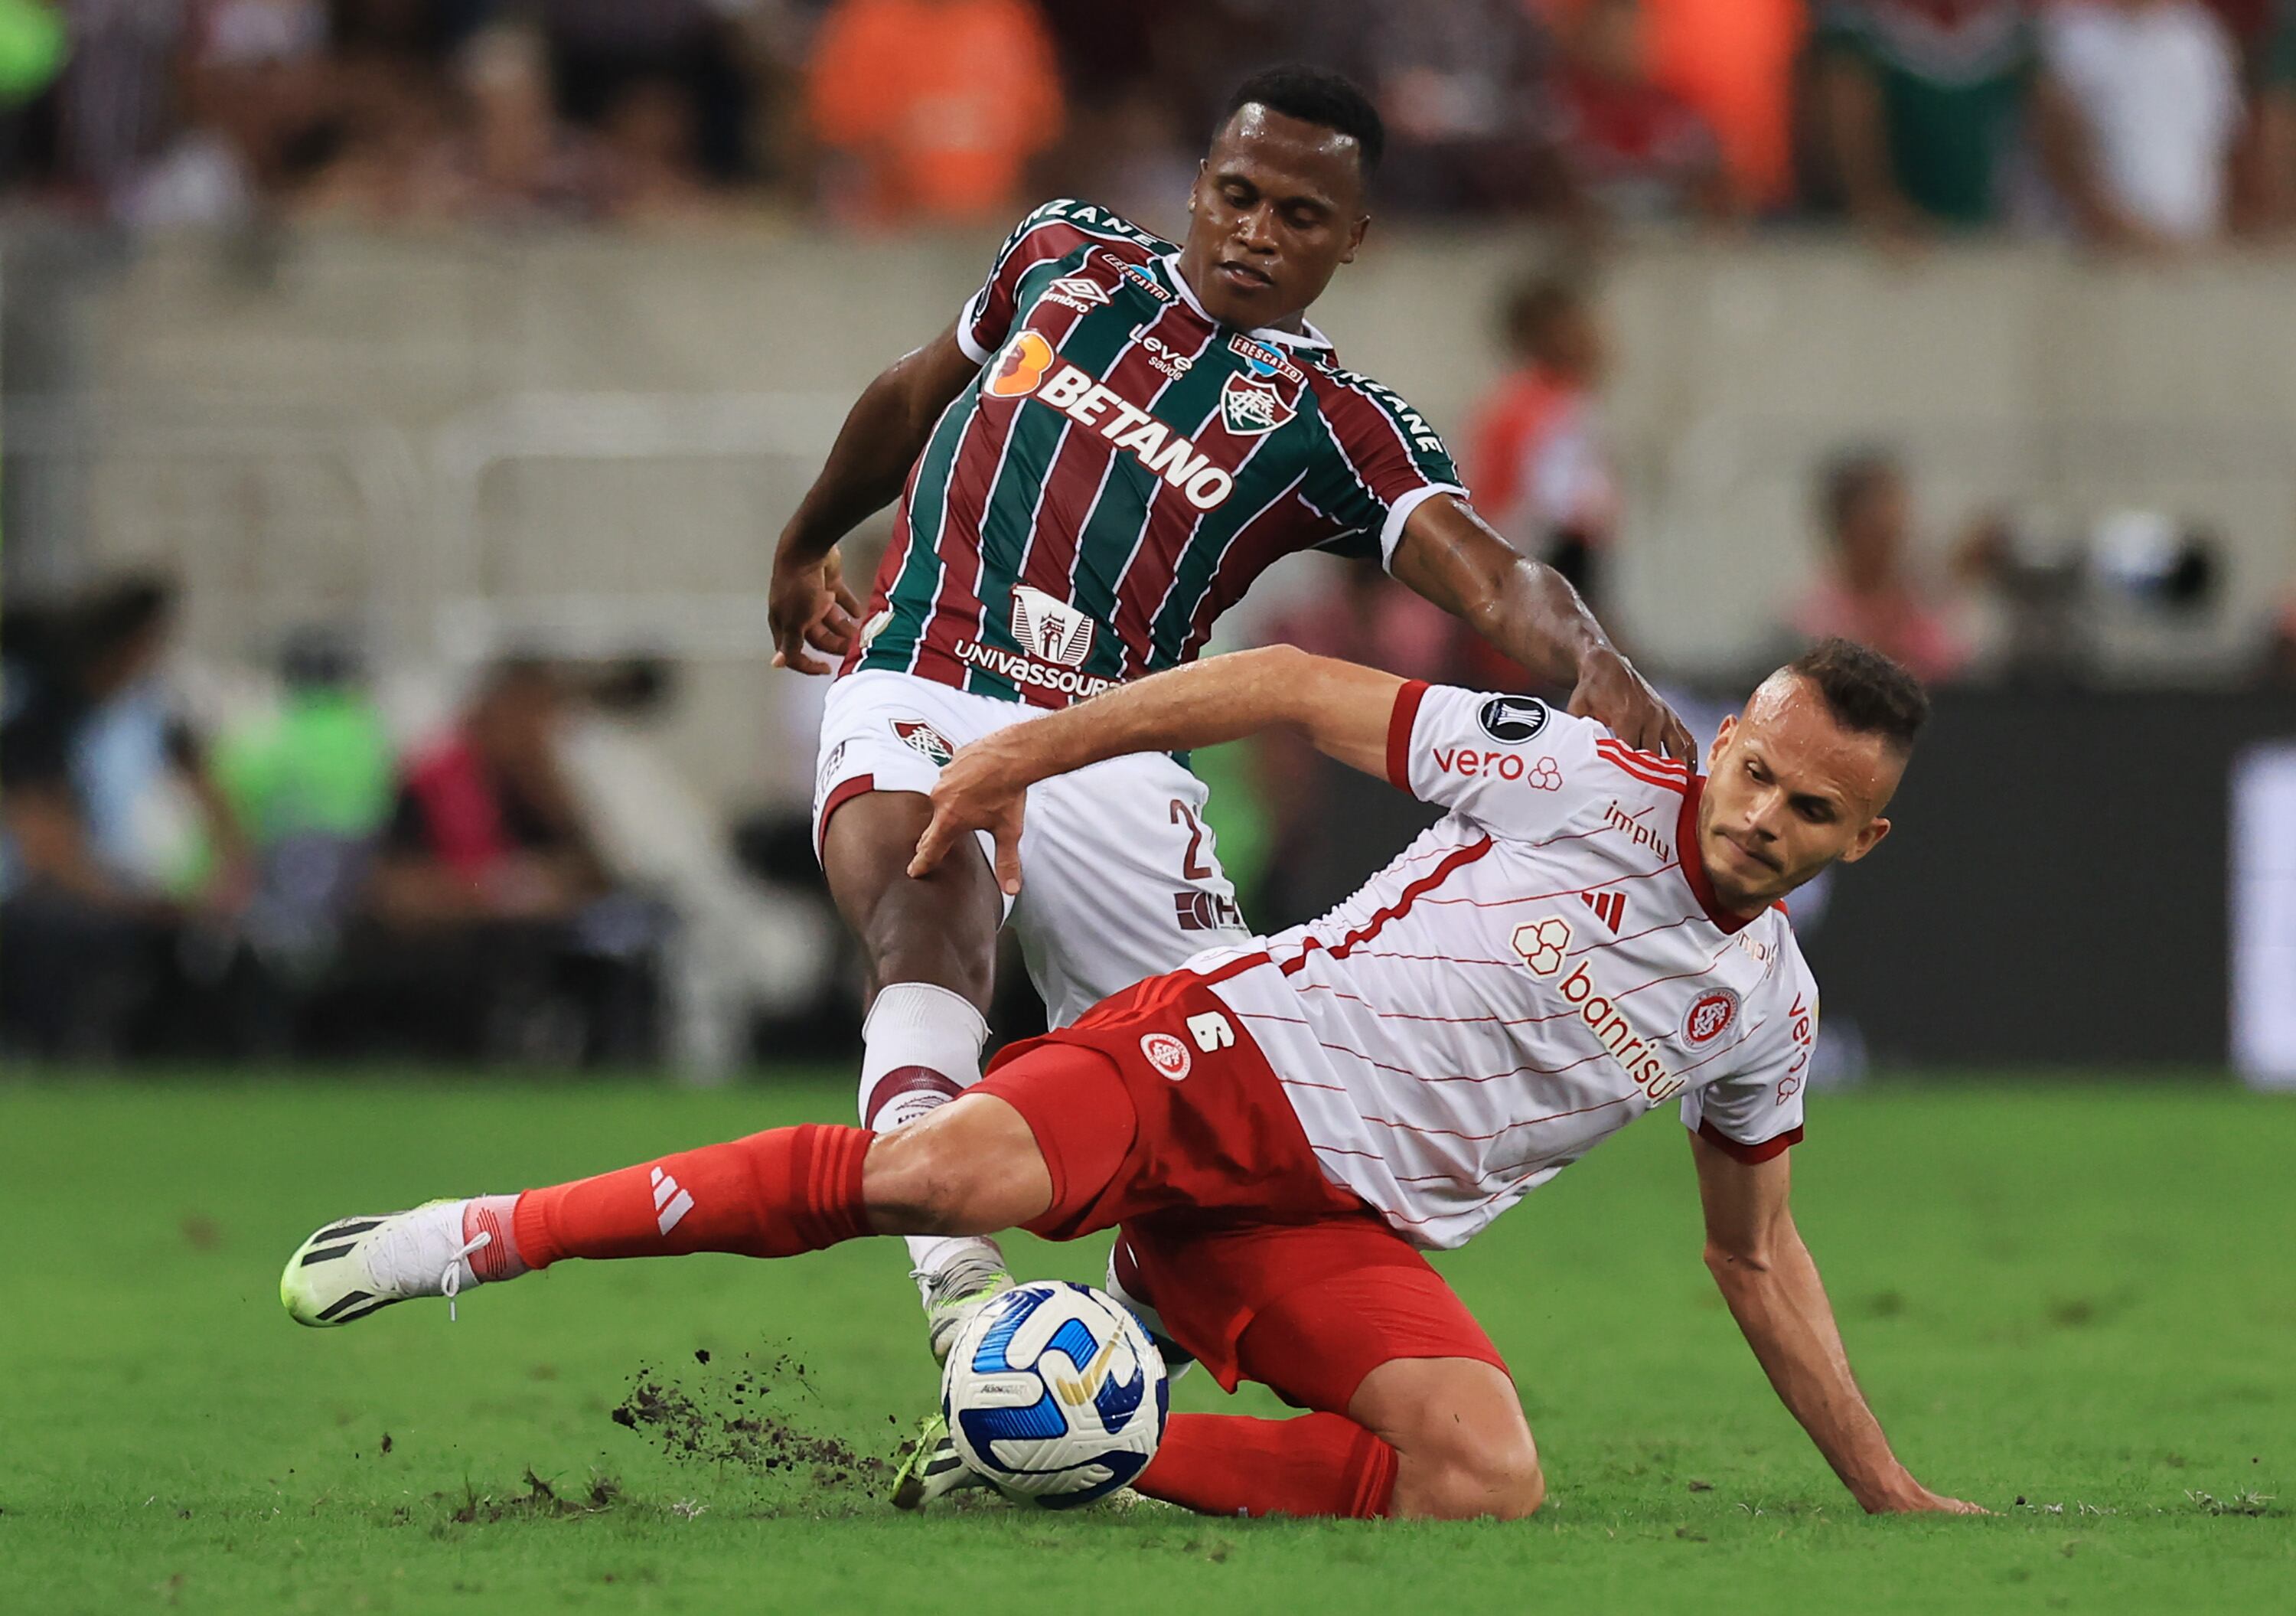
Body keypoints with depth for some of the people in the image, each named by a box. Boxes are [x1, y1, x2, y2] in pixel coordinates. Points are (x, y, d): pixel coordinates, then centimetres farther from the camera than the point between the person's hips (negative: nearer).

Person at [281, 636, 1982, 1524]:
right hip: (1225, 1051, -4)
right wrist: (1027, 753, -3)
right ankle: (481, 1236, -24)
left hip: (1337, 1219, 5)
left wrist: (1893, 1493, 22)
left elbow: (1758, 1255, 25)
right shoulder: (1585, 777, -4)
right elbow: (1296, 683, 1)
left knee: (1491, 1482, -26)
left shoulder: (1765, 1010, 11)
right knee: (941, 1171, -34)